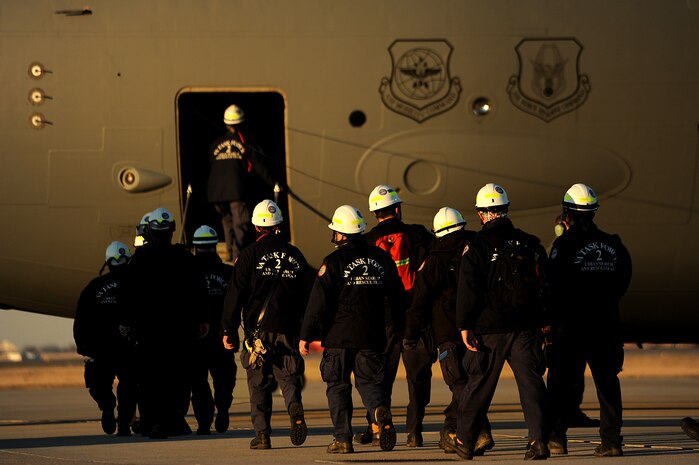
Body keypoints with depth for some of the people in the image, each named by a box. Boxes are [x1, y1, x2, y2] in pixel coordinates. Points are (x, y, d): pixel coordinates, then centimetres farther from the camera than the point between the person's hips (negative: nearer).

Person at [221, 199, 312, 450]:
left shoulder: (250, 255, -2)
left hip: (258, 329, -2)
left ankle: (262, 434, 1)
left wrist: (229, 330, 0)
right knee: (288, 376, 8)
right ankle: (295, 406, -23)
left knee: (259, 383, 6)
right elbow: (308, 295, 11)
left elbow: (235, 295, -4)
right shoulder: (294, 255, 9)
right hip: (288, 330, 2)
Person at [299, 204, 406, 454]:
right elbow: (396, 297, 14)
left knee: (338, 386, 7)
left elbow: (318, 303, -9)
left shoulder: (333, 262, -8)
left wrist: (306, 336, -3)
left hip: (339, 335, -4)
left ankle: (342, 438, 4)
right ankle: (380, 408, -21)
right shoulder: (381, 258, 7)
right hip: (372, 337, 4)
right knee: (369, 380, 11)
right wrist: (386, 323, 29)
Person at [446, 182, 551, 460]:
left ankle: (464, 440, 19)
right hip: (526, 325, 3)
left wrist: (464, 325, -6)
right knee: (531, 381, 0)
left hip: (489, 327, -3)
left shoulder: (477, 246, -6)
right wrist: (542, 321, 20)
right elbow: (544, 284, 14)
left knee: (479, 384, 8)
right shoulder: (530, 244, 7)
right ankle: (539, 439, -11)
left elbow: (468, 289, -9)